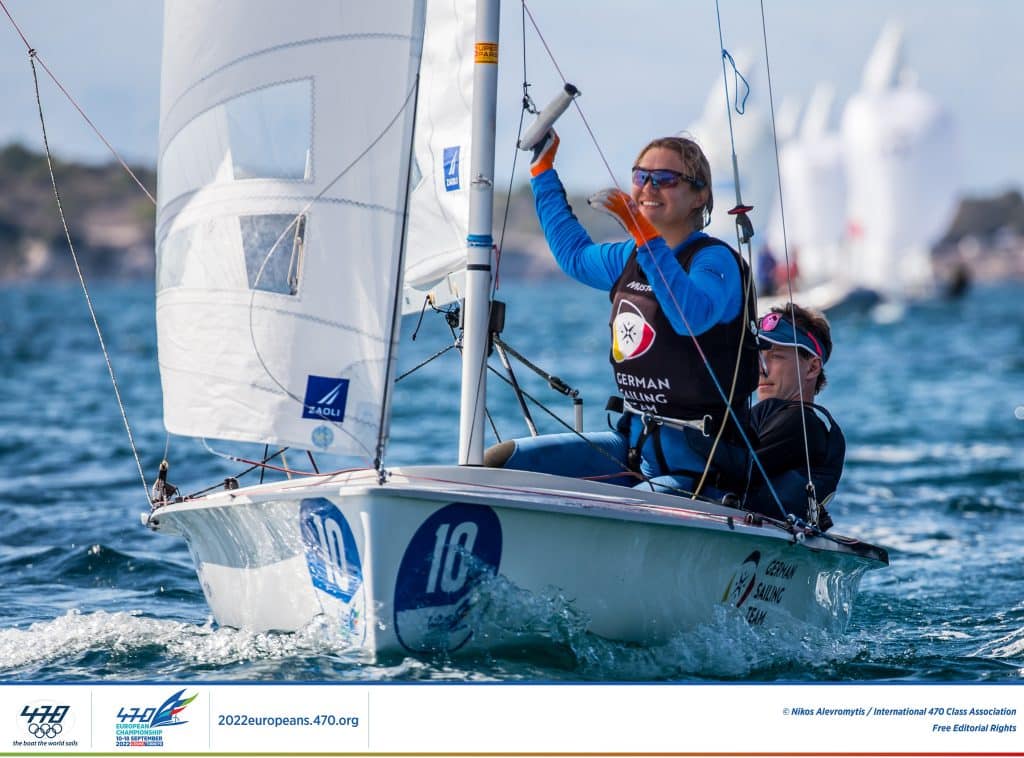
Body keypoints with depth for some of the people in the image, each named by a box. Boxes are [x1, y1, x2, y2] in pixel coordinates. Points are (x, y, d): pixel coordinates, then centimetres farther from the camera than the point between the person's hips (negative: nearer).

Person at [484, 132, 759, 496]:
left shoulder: (715, 259, -11)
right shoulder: (630, 258, 13)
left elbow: (693, 316, -34)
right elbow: (575, 254, 36)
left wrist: (644, 234, -37)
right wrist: (542, 167, 39)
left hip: (695, 465, -9)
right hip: (632, 441, 9)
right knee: (500, 462, 1)